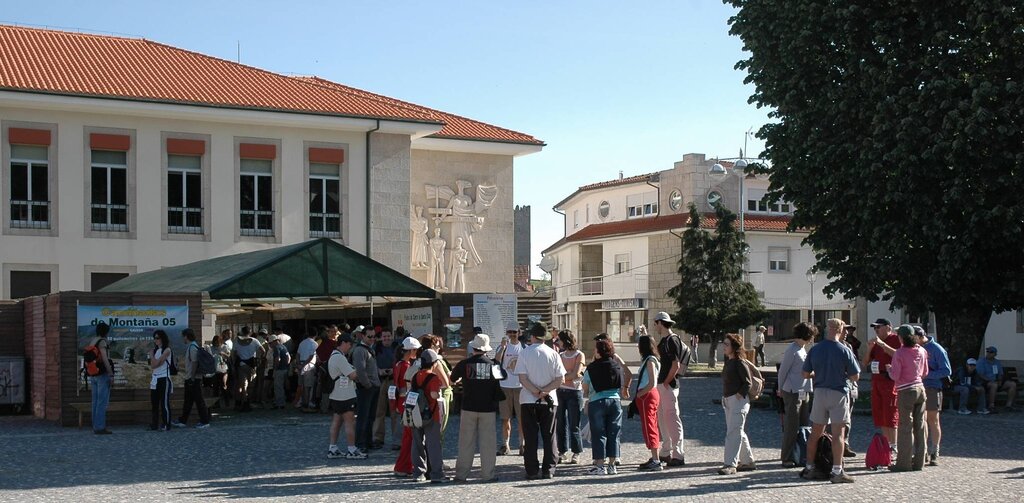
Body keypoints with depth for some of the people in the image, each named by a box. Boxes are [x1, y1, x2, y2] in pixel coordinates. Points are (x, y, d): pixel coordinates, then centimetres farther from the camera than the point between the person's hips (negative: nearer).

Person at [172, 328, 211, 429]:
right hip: (189, 378, 10)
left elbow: (194, 363, -22)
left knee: (198, 400, -4)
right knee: (188, 401, 15)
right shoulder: (190, 347, 14)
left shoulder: (193, 347, -17)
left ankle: (205, 421, 1)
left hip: (194, 379, -10)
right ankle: (182, 421, 22)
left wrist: (192, 377, -22)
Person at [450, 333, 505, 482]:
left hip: (469, 408, 0)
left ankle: (461, 474, 8)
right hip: (488, 408, 0)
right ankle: (487, 474, 4)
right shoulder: (493, 364, -5)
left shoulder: (464, 364, -5)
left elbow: (453, 379, 11)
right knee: (488, 442, 4)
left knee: (466, 442, 6)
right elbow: (502, 376, 10)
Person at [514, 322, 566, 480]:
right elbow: (559, 380, -6)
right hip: (549, 401, 1)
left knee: (530, 437, 3)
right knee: (548, 437, 8)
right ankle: (548, 470, 7)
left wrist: (537, 393, -11)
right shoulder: (553, 354, -1)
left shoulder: (525, 353, -4)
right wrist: (544, 392, -8)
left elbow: (522, 378, -12)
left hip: (528, 401, -1)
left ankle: (532, 471, 1)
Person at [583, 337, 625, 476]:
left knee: (598, 434, 2)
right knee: (613, 434, 8)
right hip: (615, 401, 4)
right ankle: (612, 464, 10)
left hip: (597, 402, -4)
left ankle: (600, 465, 0)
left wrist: (588, 396, 20)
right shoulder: (618, 367, 6)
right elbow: (623, 384, 14)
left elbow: (585, 388, 0)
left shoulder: (592, 368, -6)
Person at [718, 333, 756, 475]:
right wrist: (725, 397, 12)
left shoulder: (739, 363, -13)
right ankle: (748, 462, 24)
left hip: (738, 400, -10)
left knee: (733, 432, -11)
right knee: (738, 432, 15)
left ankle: (730, 464, -13)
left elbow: (747, 382, -13)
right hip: (728, 401, 10)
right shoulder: (728, 362, 13)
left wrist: (739, 394, -18)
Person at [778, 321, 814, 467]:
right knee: (791, 427, -5)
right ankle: (787, 458, 1)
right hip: (793, 393, -9)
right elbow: (782, 371, -8)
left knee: (804, 425, 12)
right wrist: (781, 389, 0)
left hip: (805, 392, 9)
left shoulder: (803, 349, 13)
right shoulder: (792, 350, -14)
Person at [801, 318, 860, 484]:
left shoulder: (814, 350, 1)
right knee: (838, 433, -3)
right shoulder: (845, 351, -11)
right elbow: (855, 377, -8)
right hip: (838, 393, -4)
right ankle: (837, 471, -6)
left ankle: (809, 468, 20)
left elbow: (806, 374, 6)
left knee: (815, 433, 13)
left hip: (819, 392, 4)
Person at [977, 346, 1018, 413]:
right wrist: (991, 381, -24)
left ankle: (1008, 405, -17)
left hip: (996, 382, 6)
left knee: (1013, 384, -14)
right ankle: (991, 406, -34)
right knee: (994, 385, -40)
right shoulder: (981, 362, -3)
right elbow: (980, 375, -13)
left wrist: (1000, 381, -8)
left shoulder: (997, 362, 15)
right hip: (985, 383, -6)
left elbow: (1001, 374, 15)